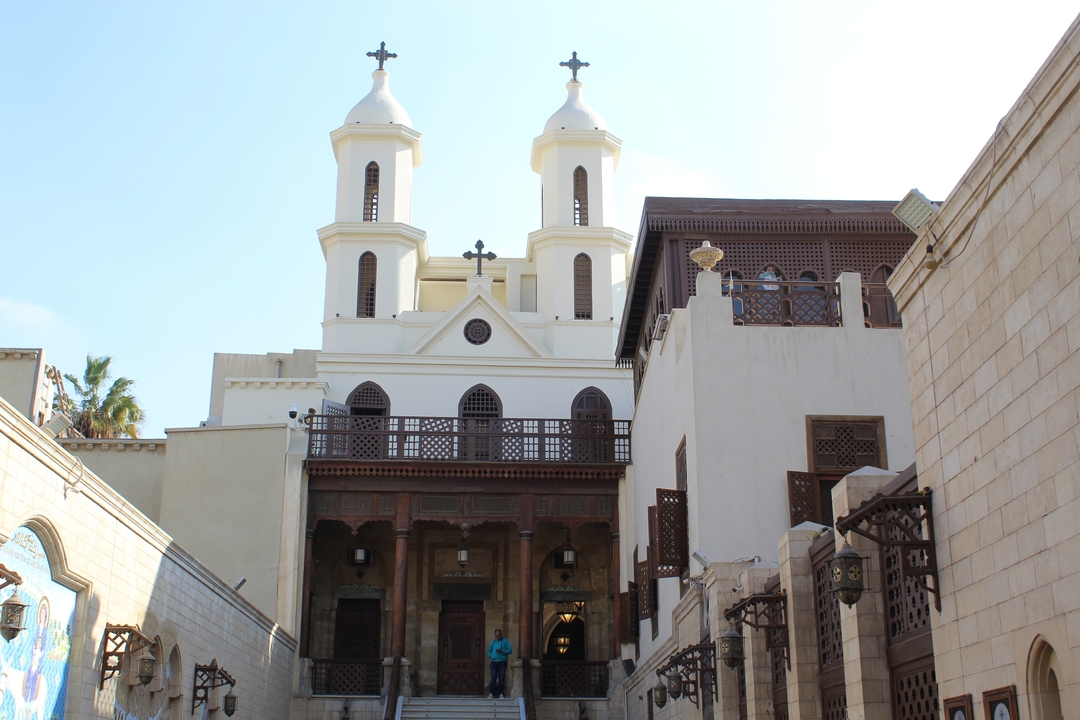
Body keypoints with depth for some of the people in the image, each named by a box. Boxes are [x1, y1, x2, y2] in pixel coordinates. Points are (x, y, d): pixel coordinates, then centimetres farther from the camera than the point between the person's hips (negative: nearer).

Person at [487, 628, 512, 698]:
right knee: (493, 678, -3)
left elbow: (510, 650, -1)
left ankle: (501, 693, 1)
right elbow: (489, 651, 23)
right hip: (494, 662, 3)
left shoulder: (505, 641, 6)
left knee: (501, 678, -4)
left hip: (502, 661, -3)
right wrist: (490, 656, 3)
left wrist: (502, 651, -15)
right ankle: (491, 693, -2)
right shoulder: (493, 642, 17)